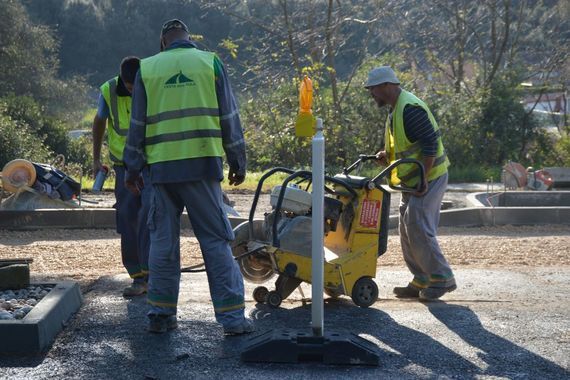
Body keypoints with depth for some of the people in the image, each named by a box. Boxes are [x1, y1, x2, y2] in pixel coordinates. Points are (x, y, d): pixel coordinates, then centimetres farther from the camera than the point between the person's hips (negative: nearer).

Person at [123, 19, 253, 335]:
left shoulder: (147, 69, 7)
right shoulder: (210, 63, 4)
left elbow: (138, 124, 9)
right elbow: (229, 119, 6)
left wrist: (133, 169, 17)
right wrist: (237, 163, 12)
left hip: (163, 167, 2)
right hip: (203, 165, -1)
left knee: (163, 241, 11)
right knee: (216, 241, 0)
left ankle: (161, 313, 14)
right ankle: (232, 316, -3)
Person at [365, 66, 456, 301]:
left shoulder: (410, 109, -19)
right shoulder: (396, 109, 14)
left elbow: (430, 143, -24)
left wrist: (423, 178, -24)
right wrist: (386, 155, 5)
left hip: (428, 178, -11)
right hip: (412, 181, 11)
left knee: (418, 229, -11)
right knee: (408, 231, 12)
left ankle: (442, 279, -2)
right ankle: (422, 281, 19)